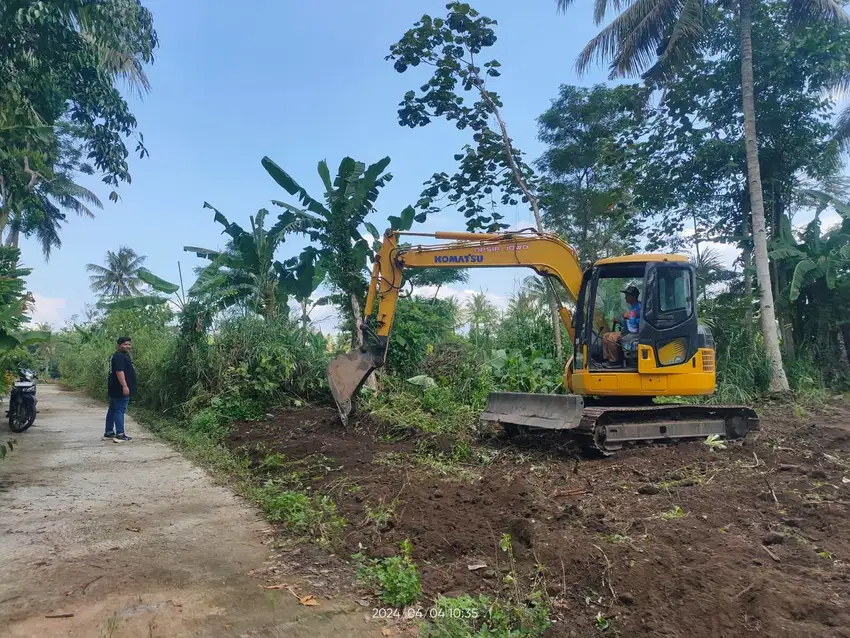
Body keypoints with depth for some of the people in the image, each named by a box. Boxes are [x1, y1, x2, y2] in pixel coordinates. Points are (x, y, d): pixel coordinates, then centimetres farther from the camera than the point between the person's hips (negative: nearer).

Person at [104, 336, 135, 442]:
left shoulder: (124, 355, 19)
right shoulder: (119, 356, -16)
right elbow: (119, 372, -24)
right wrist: (124, 386, -28)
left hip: (115, 390, 11)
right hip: (120, 390, -11)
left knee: (112, 410, 14)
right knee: (119, 411, -11)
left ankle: (108, 432, 22)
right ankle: (120, 435, -12)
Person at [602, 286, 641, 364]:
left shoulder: (639, 307, -13)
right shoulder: (631, 307, 19)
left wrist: (628, 317, -20)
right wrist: (619, 321, 9)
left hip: (634, 334, -11)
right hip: (627, 333, 11)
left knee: (612, 338, -25)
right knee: (606, 336, 8)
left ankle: (614, 361, -14)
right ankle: (607, 359, 6)